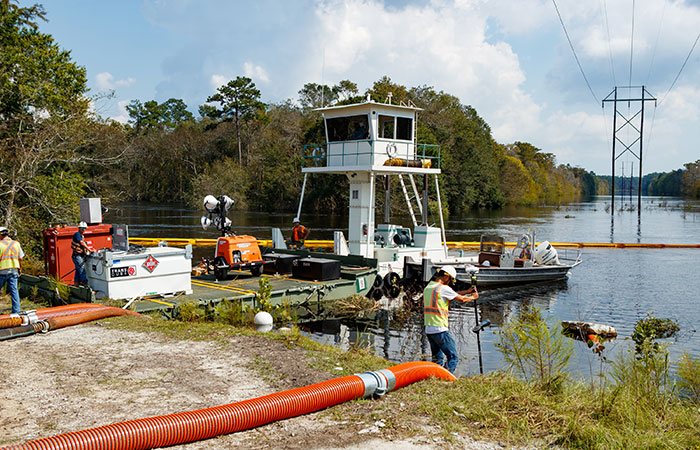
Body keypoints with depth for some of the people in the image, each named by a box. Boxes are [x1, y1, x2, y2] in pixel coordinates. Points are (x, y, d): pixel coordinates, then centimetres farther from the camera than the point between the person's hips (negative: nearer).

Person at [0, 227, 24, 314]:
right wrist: (20, 269, 19)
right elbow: (20, 258, 8)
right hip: (14, 270, 3)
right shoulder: (16, 244, 6)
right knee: (14, 290, 4)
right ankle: (16, 309, 2)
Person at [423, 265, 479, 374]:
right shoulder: (443, 288, -13)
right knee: (453, 358, -1)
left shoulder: (428, 287, 13)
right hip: (440, 329, -9)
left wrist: (467, 291, 26)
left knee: (437, 359, 17)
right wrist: (473, 297, 17)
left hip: (428, 329, 9)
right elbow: (462, 299, -3)